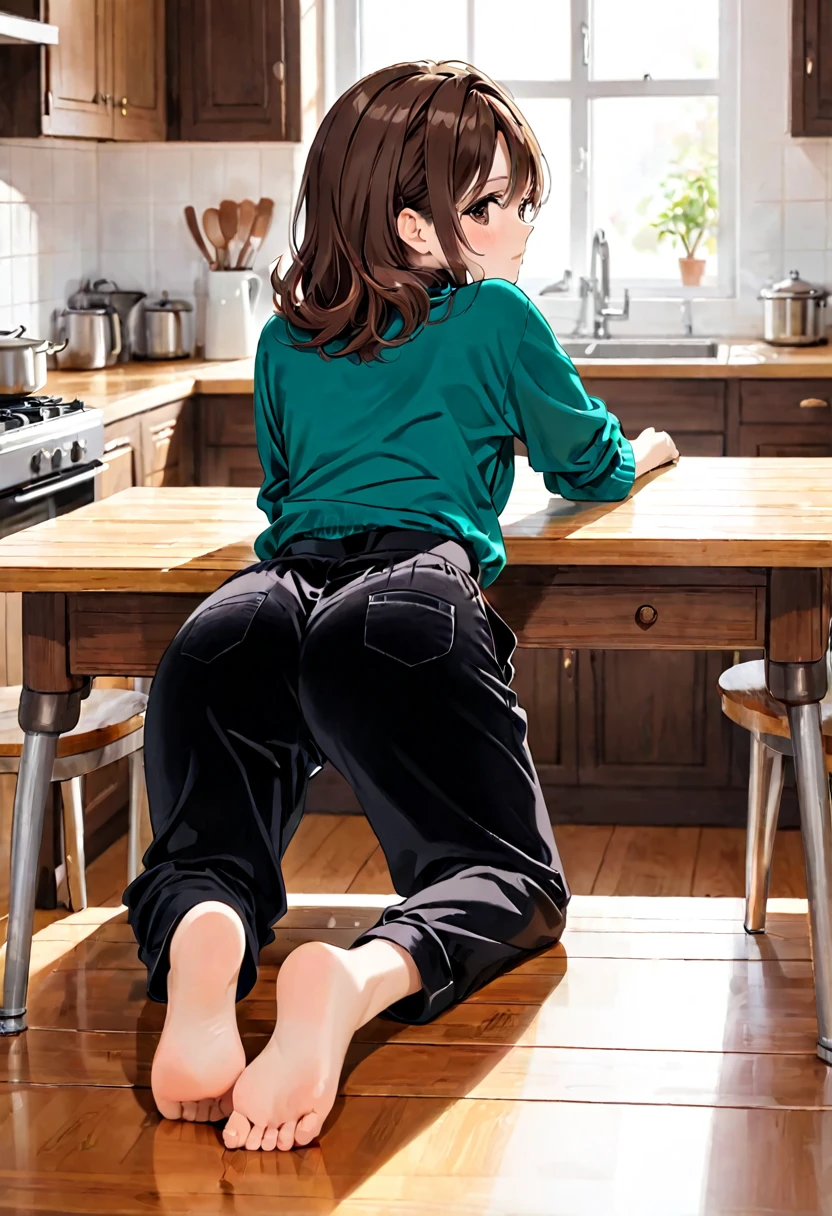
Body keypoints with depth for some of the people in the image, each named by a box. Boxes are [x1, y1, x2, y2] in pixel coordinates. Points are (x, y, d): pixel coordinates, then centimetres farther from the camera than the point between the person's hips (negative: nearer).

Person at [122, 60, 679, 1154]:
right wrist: (646, 451, 59)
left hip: (274, 581, 4)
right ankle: (357, 980, -35)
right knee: (512, 881, 1)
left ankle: (200, 943, -30)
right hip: (413, 587, -4)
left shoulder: (283, 341, 32)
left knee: (200, 861, 11)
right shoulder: (495, 318, 19)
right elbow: (594, 466, 34)